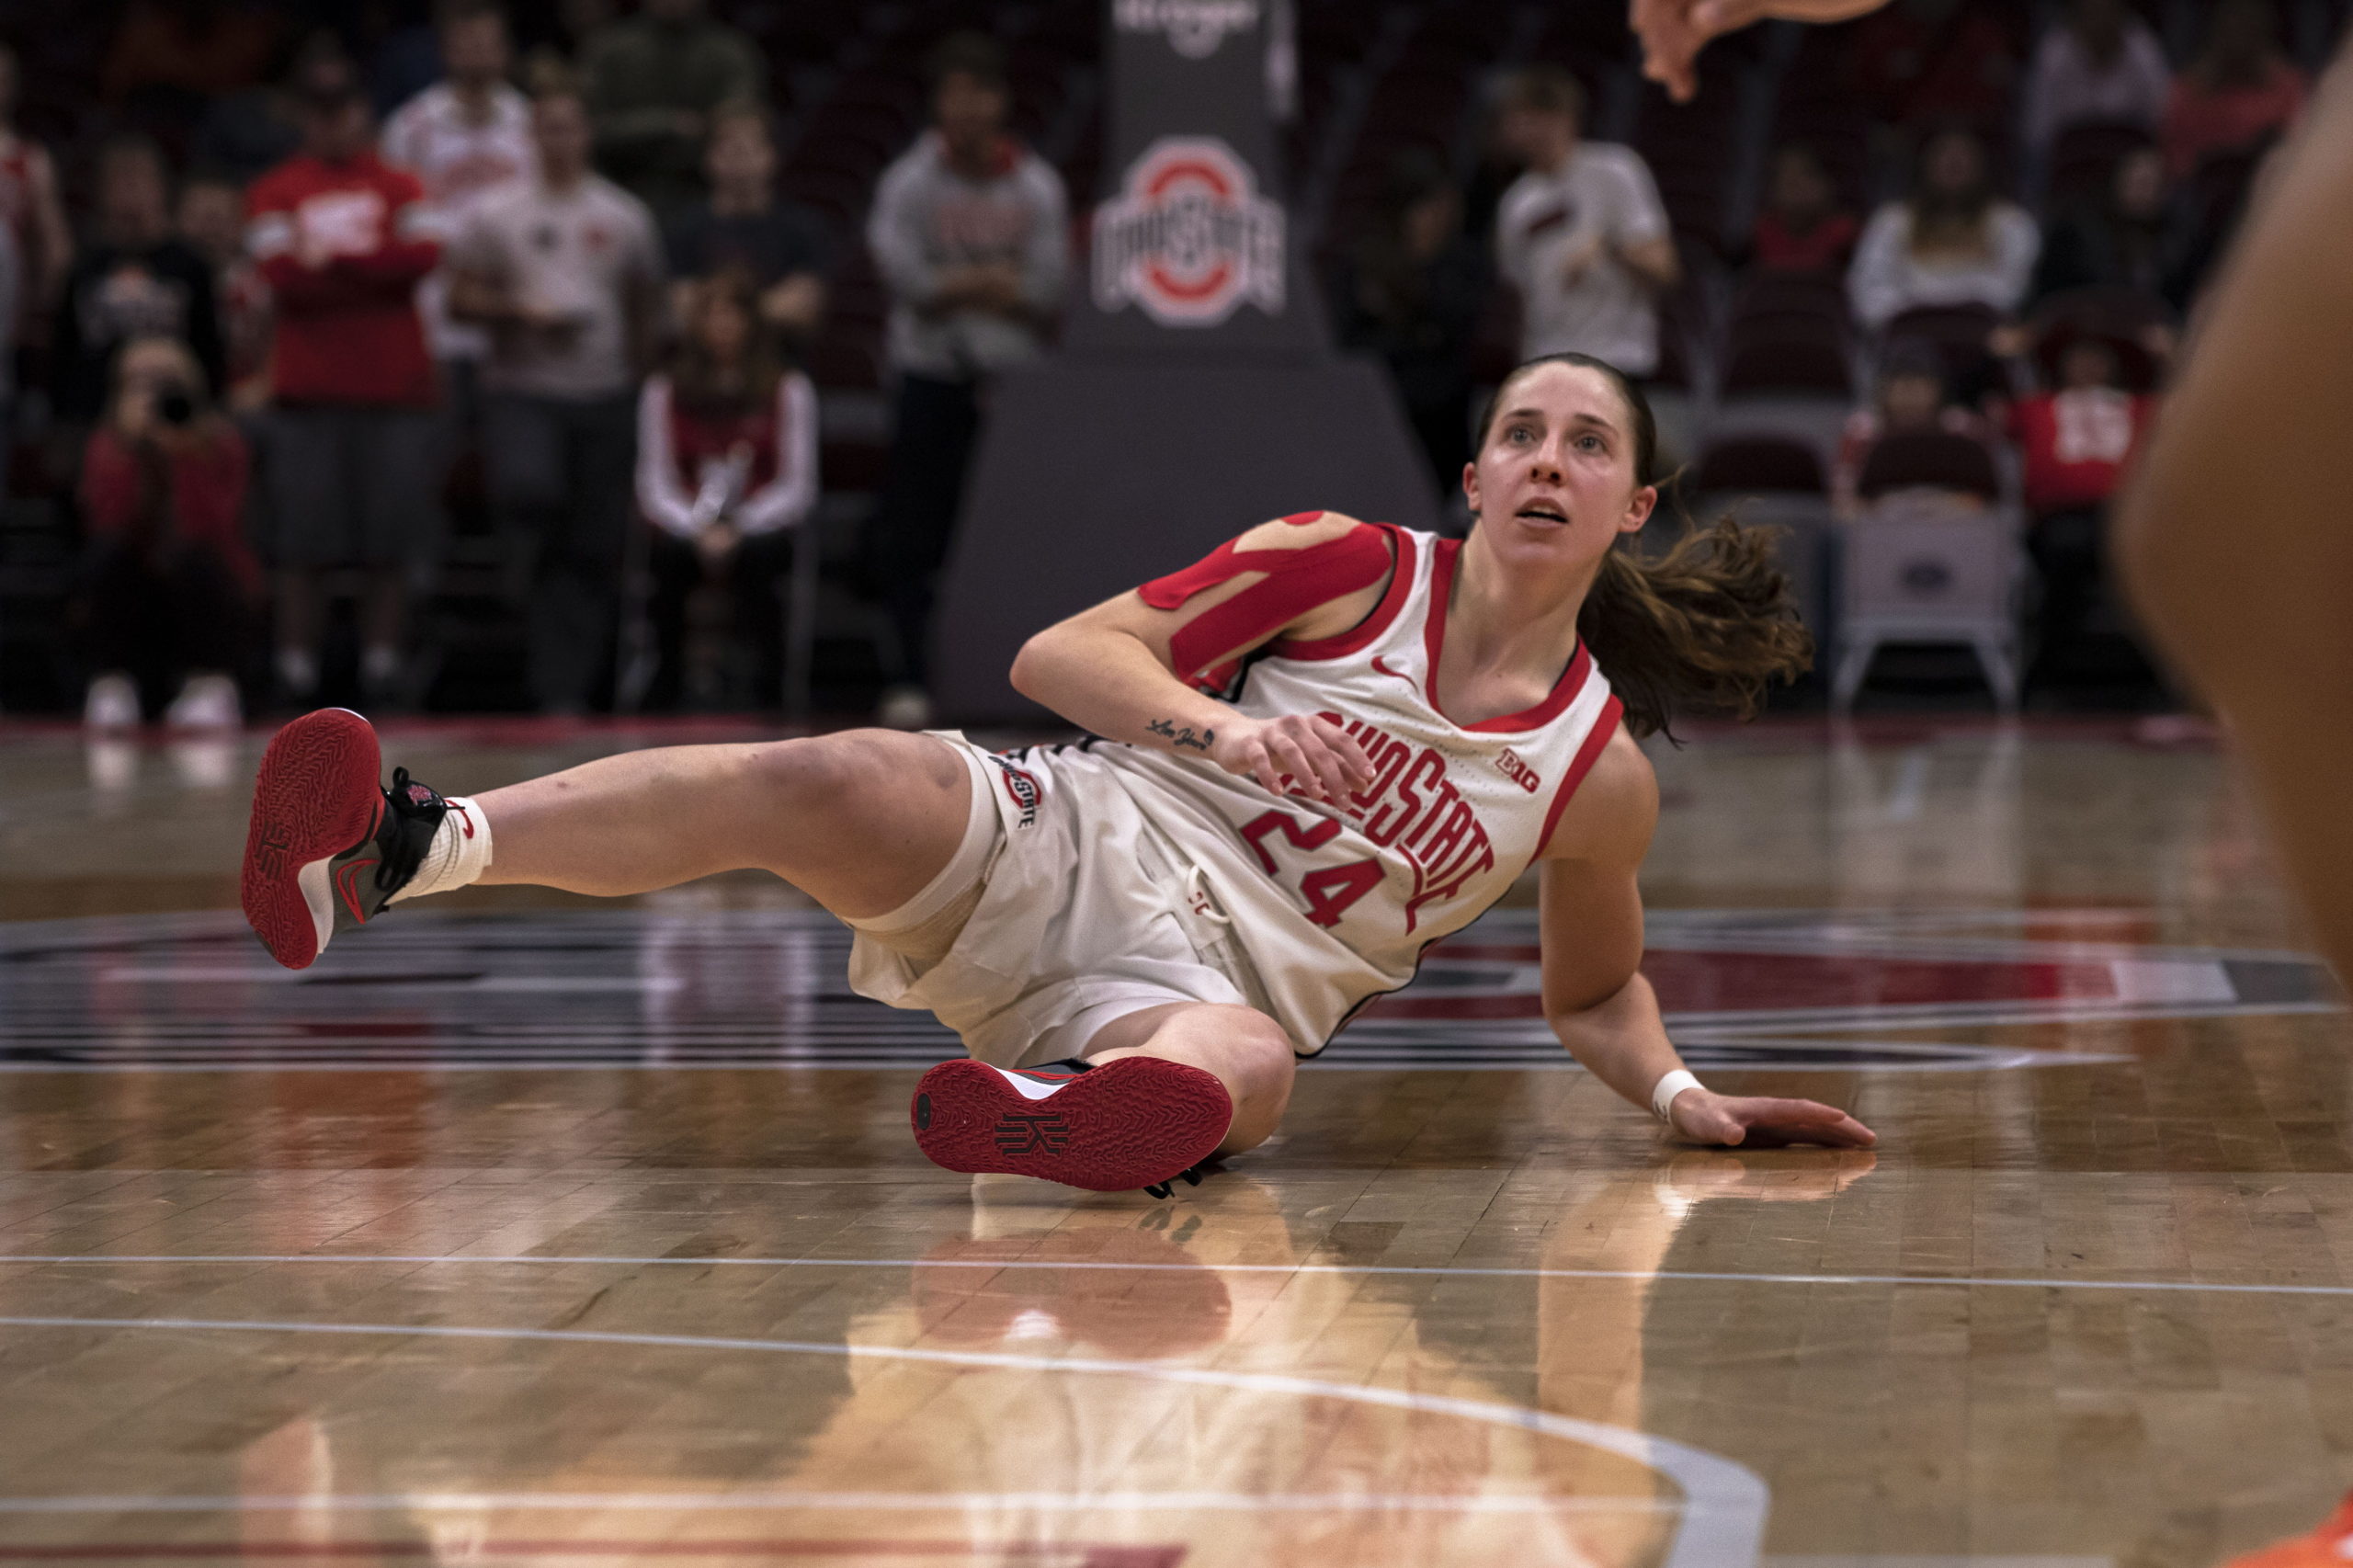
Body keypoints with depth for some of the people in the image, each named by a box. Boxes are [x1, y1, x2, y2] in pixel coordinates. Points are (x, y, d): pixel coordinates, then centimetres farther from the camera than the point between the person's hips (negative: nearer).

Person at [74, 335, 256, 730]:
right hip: (132, 603, 1)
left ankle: (214, 686, -17)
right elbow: (109, 528, -24)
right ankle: (112, 685, -15)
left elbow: (210, 534, -26)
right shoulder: (107, 446, -6)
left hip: (212, 601, -1)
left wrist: (183, 456, -34)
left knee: (193, 557, -32)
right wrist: (130, 444, -32)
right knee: (107, 553, -28)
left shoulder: (222, 445, -10)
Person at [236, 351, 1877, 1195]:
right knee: (830, 783, -31)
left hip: (1223, 979, 1)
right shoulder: (1350, 566, 5)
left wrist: (1681, 1095, 7)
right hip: (1076, 842, 0)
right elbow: (1063, 654, 1)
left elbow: (1596, 990, 26)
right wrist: (1228, 732, -16)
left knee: (1241, 1072, -39)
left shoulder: (1600, 777, 10)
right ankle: (405, 848, -48)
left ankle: (1057, 1115, -74)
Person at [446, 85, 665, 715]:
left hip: (604, 399, 2)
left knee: (592, 552, -1)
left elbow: (646, 303, 16)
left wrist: (637, 373, 9)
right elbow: (461, 298, 2)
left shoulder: (625, 215, 10)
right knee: (530, 492, -31)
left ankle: (565, 690, 5)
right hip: (520, 391, -2)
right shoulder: (494, 214, 5)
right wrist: (521, 311, -13)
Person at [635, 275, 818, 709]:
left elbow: (798, 487, 0)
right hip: (686, 529, 1)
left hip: (762, 529, -1)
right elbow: (656, 486, 3)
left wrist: (740, 527, -17)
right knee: (671, 557, -35)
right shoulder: (663, 392, 10)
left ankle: (764, 697, -30)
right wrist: (698, 528, -18)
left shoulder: (788, 389, 7)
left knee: (756, 558, -36)